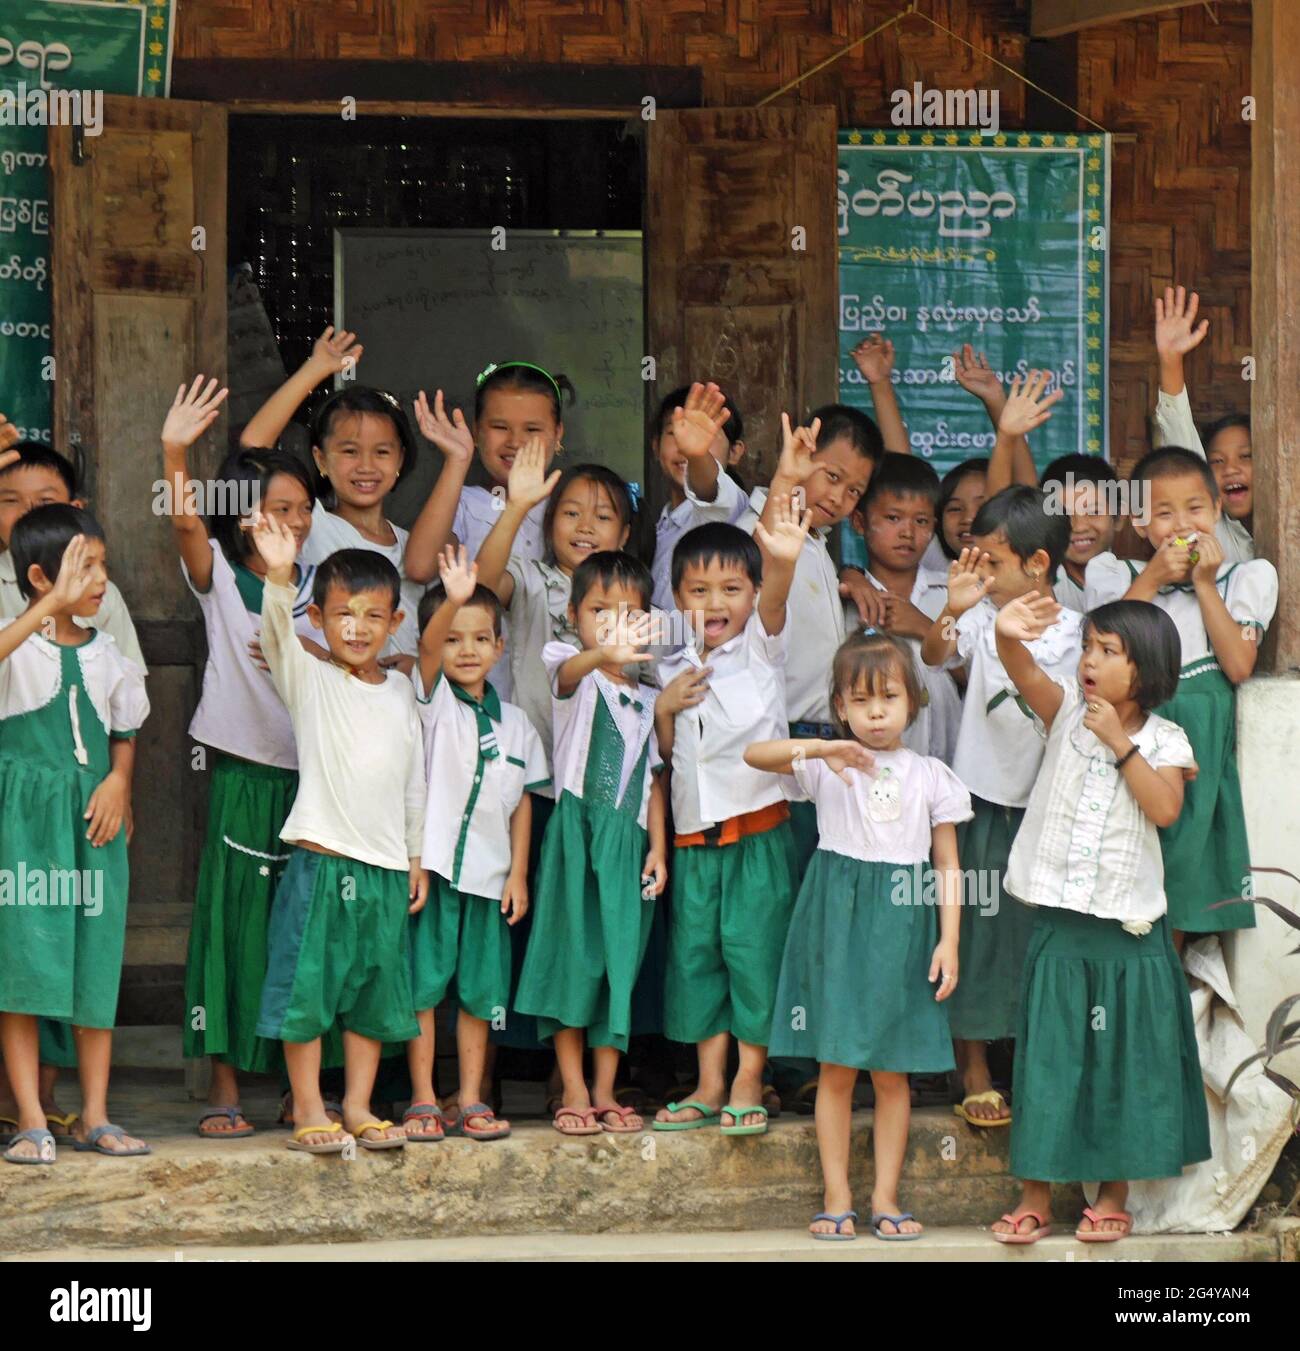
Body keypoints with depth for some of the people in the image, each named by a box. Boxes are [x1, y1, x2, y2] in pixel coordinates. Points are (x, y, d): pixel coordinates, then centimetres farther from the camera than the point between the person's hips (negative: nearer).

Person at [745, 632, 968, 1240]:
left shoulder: (930, 775, 5)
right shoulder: (828, 766, 1)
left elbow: (947, 865, 7)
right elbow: (755, 754, -14)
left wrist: (949, 940, -1)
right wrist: (821, 749, -29)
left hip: (902, 929, 1)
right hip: (837, 925, -1)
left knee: (892, 1072, 5)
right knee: (836, 1068, 1)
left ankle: (885, 1197, 12)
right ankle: (836, 1197, 7)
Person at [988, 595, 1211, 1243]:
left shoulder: (1163, 739, -2)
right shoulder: (1066, 709, 0)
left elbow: (1165, 808, -17)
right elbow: (1025, 673, -20)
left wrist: (1121, 742, -17)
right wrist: (1007, 635, -41)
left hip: (1128, 929, -1)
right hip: (1059, 921, 1)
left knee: (1125, 1058, 7)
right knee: (1048, 1053, 4)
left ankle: (1113, 1197, 19)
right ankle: (1035, 1197, 11)